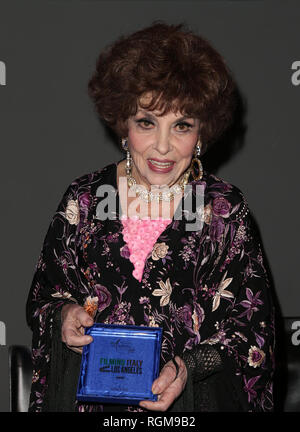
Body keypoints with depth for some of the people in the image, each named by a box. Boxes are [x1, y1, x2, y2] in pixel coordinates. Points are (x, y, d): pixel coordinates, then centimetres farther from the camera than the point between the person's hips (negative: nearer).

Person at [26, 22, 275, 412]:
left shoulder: (226, 209, -1)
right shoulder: (83, 200, 3)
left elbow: (253, 322, 1)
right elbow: (45, 291, 14)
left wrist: (191, 366, -13)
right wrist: (64, 313, -7)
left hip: (193, 397, -3)